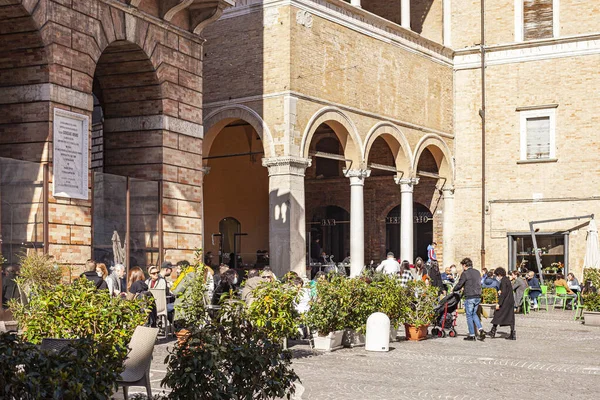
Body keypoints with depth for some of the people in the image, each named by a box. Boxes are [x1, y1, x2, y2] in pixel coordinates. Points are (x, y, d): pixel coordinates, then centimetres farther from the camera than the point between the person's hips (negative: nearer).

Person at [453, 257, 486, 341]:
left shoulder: (465, 274, -11)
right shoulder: (477, 272, 11)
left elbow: (459, 285, -8)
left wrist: (454, 290, 11)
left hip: (469, 297, -7)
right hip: (478, 296, 7)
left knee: (469, 315, 3)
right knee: (474, 314, 20)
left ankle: (472, 335, 6)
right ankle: (481, 330, 4)